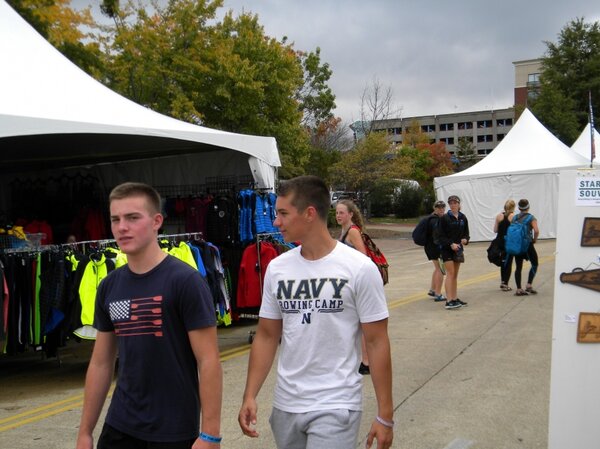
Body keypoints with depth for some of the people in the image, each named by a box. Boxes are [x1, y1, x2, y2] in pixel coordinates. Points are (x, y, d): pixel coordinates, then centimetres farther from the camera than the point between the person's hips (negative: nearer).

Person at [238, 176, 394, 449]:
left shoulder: (359, 268, -11)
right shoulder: (276, 268, 2)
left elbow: (376, 342, -7)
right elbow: (267, 336, 9)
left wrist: (385, 416, -7)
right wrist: (250, 396, 1)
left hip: (336, 406, -5)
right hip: (285, 405, 5)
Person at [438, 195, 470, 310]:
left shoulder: (463, 218, 7)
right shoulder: (445, 218, -7)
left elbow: (466, 232, 13)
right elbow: (441, 236, -9)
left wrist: (465, 239, -9)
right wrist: (451, 244, -20)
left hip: (458, 249, 5)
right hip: (447, 249, -5)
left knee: (455, 274, 11)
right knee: (450, 273, -10)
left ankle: (455, 298, 18)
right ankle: (449, 301, -12)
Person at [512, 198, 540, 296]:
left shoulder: (515, 217, 7)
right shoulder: (531, 218, -7)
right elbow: (536, 231, -19)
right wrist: (535, 239, -3)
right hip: (527, 244, -4)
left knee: (518, 267, 7)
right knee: (534, 264, 12)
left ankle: (518, 289, 6)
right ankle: (529, 285, 3)